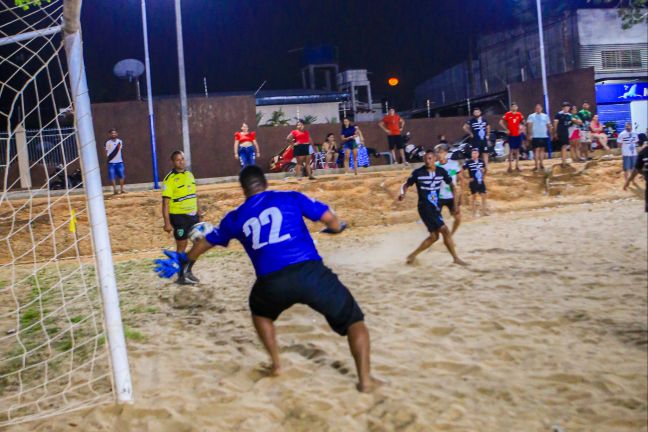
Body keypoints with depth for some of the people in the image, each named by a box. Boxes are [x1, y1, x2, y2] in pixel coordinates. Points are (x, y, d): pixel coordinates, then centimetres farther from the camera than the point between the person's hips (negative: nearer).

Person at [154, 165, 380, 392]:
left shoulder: (236, 217, 22)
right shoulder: (290, 197, 15)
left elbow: (206, 242, 38)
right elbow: (330, 219, 9)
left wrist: (184, 260, 57)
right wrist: (336, 227, 34)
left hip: (272, 282, 2)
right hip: (310, 271, -2)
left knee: (260, 311, 37)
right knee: (353, 319, 14)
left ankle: (276, 364, 35)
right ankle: (365, 379, 4)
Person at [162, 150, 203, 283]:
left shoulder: (189, 174, 9)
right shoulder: (170, 179, -13)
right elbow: (165, 202, -15)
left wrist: (198, 212, 18)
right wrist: (167, 222, -19)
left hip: (193, 215, 7)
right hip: (179, 217, -7)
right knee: (181, 247, 2)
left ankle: (188, 271, 27)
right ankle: (182, 276, 15)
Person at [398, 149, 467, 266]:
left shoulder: (441, 171, 0)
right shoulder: (418, 172, -10)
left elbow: (452, 186, 12)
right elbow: (406, 185, 0)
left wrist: (456, 203, 4)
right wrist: (403, 194, -22)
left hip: (435, 207, 6)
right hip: (425, 207, -6)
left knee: (434, 236, 9)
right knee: (445, 231, -12)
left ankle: (412, 255, 21)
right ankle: (455, 258, 1)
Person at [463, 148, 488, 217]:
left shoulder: (481, 161, 3)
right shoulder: (468, 162, -12)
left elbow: (484, 168, 21)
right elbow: (463, 170, -11)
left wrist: (483, 175, 10)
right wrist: (469, 177, -11)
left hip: (481, 181, 4)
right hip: (473, 182, -4)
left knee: (484, 195, 5)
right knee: (473, 196, 5)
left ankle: (484, 210, 18)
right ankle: (474, 212, 14)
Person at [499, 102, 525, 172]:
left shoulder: (519, 114, 5)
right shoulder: (508, 114, -6)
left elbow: (523, 122, 18)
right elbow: (501, 122, -8)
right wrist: (506, 129, -12)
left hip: (518, 134, 4)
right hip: (511, 135, -4)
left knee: (517, 150, 9)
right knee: (511, 150, -4)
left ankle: (517, 165, 16)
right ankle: (509, 166, 0)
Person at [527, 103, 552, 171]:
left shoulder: (545, 116, 11)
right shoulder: (531, 116, -1)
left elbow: (549, 125, 15)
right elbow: (529, 125, -8)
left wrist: (550, 134, 11)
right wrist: (529, 134, -16)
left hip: (544, 136, 4)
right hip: (535, 136, -4)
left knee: (542, 149, 10)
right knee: (536, 150, -8)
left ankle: (541, 163, 19)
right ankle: (537, 165, -8)